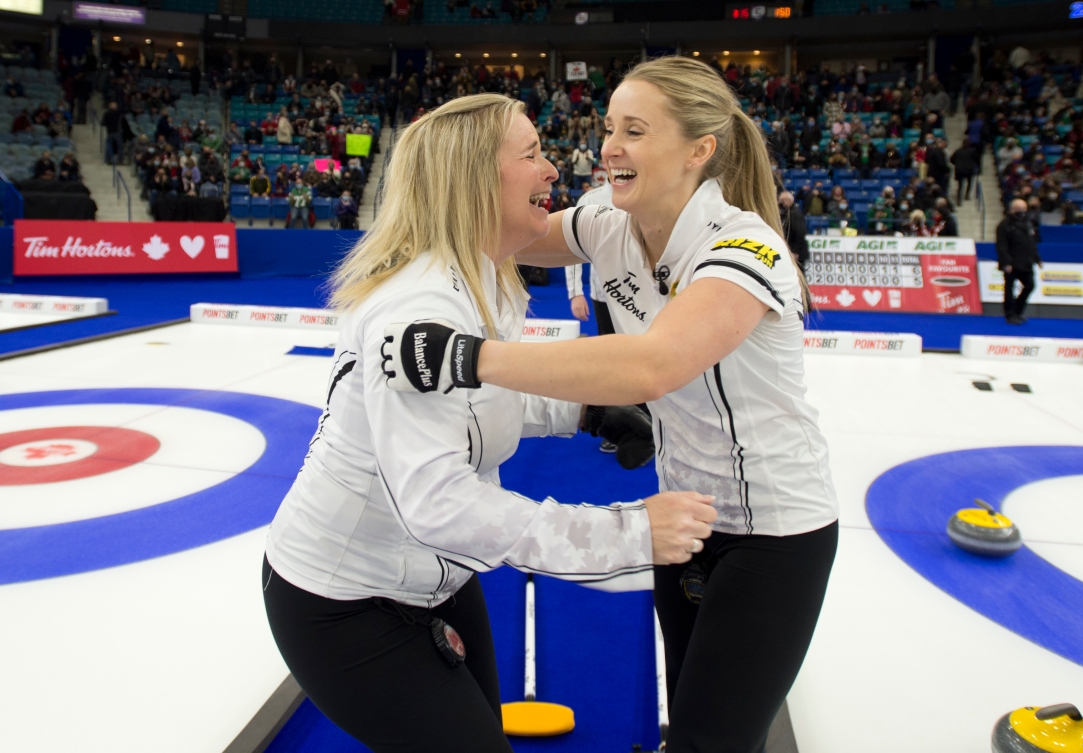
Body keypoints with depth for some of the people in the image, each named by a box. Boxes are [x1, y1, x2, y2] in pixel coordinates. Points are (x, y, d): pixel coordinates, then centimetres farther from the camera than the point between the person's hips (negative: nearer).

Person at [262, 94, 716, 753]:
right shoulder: (422, 306, -31)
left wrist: (585, 408, -3)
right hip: (342, 601, -9)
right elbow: (434, 501, -40)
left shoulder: (493, 290, -1)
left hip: (433, 577, 9)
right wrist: (628, 533, -41)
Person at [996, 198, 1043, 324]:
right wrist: (1006, 263, -22)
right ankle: (1010, 315, 9)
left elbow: (1033, 243, 20)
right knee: (1009, 288, 0)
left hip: (1026, 264, 8)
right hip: (1011, 265, -8)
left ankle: (1017, 312, 23)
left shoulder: (1028, 222, 14)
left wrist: (1037, 259, 16)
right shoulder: (1005, 225, -10)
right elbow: (1001, 247, -16)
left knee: (1029, 286, 10)